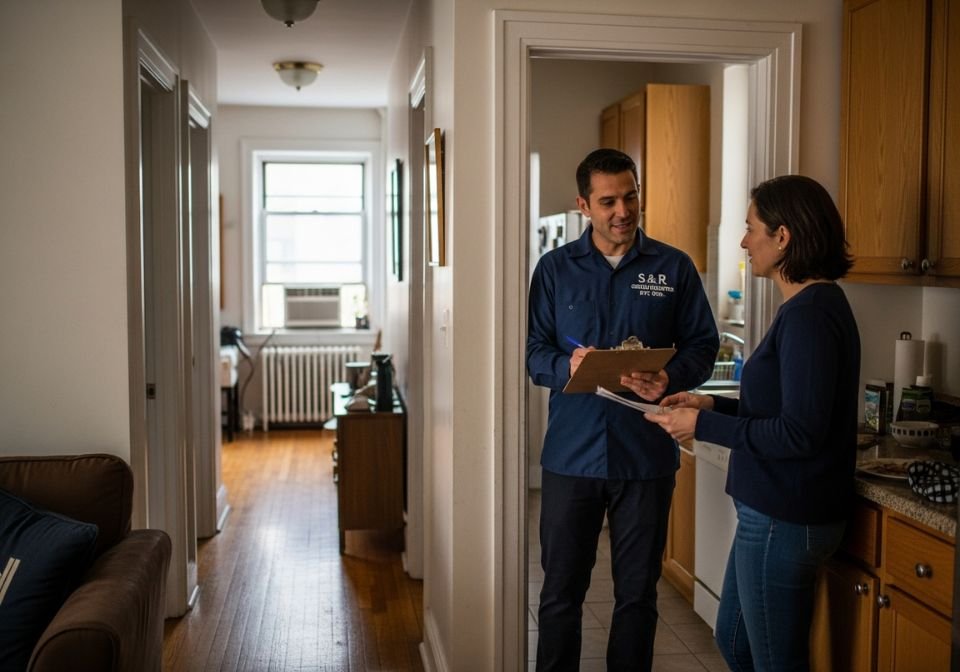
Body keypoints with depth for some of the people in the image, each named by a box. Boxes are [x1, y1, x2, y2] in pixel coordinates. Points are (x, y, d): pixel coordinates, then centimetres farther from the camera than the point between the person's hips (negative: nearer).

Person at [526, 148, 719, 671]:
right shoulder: (555, 268, 3)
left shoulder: (674, 268, 3)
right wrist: (567, 366, -20)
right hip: (571, 452, 0)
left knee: (637, 593, 13)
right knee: (561, 592, 10)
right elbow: (535, 352, 2)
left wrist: (671, 378, -17)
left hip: (646, 454, 0)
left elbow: (703, 345, 3)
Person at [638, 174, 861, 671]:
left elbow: (798, 433, -24)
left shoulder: (810, 313, -21)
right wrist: (715, 406, 7)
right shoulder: (815, 304, 9)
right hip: (773, 512, 10)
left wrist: (704, 425, -16)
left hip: (783, 522, -10)